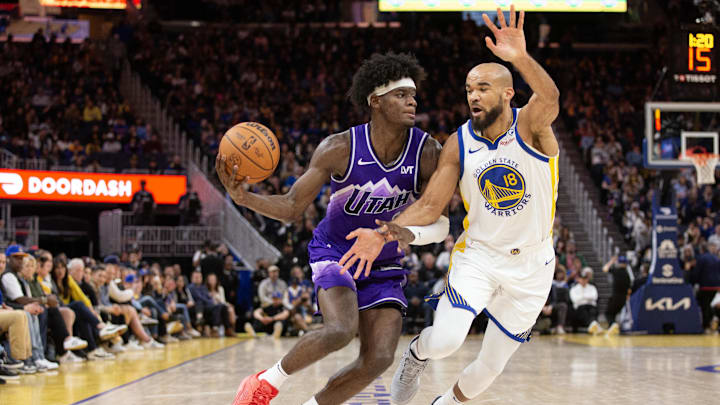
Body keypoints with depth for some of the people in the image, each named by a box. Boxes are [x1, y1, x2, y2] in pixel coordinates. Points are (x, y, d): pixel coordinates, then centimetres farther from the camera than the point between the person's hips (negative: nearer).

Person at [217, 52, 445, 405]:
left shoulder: (427, 153, -16)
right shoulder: (340, 149, -20)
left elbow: (436, 221, -12)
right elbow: (292, 207, -14)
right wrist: (245, 198, -33)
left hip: (384, 265, 4)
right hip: (334, 251, -3)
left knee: (378, 359, -10)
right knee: (341, 329, -30)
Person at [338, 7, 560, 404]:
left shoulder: (529, 126, -16)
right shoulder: (459, 144, -7)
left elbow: (550, 99, -40)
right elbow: (430, 205, -5)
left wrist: (522, 59, -60)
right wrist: (383, 234, -21)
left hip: (530, 265, -1)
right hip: (478, 253, 1)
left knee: (491, 365, 7)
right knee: (445, 339, -23)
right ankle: (417, 355, 14)